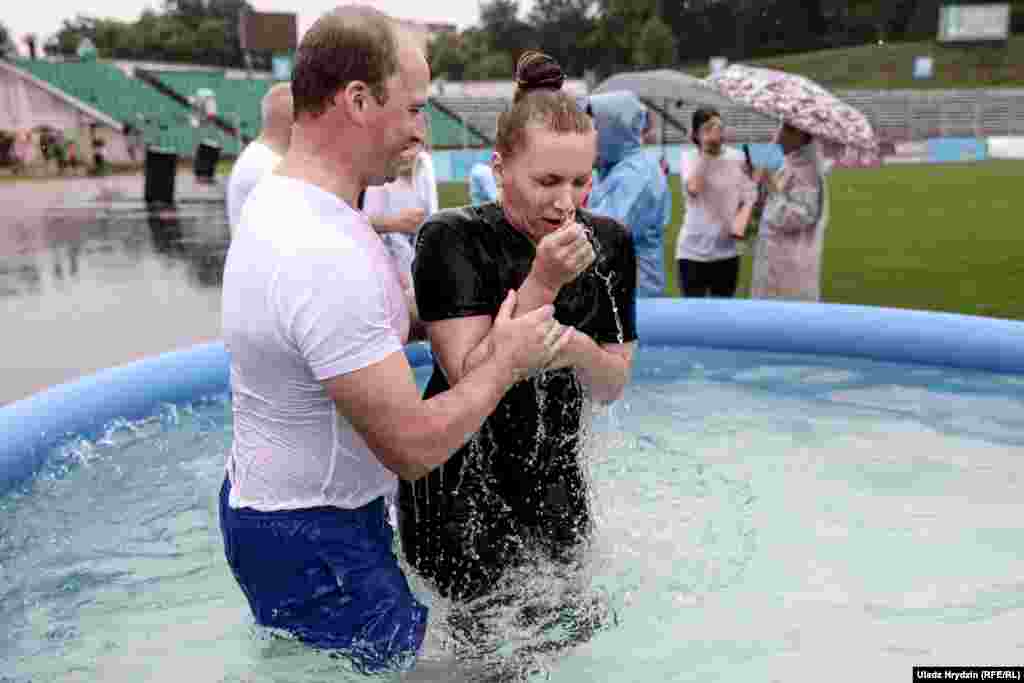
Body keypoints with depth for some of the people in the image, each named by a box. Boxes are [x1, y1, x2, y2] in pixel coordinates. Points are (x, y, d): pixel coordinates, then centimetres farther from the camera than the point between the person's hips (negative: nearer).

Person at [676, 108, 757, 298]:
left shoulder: (736, 158, 1)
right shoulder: (688, 157, -6)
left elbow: (749, 196, 7)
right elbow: (693, 189, -25)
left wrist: (742, 219, -13)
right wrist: (705, 152, -19)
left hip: (726, 251, 3)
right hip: (693, 250, -3)